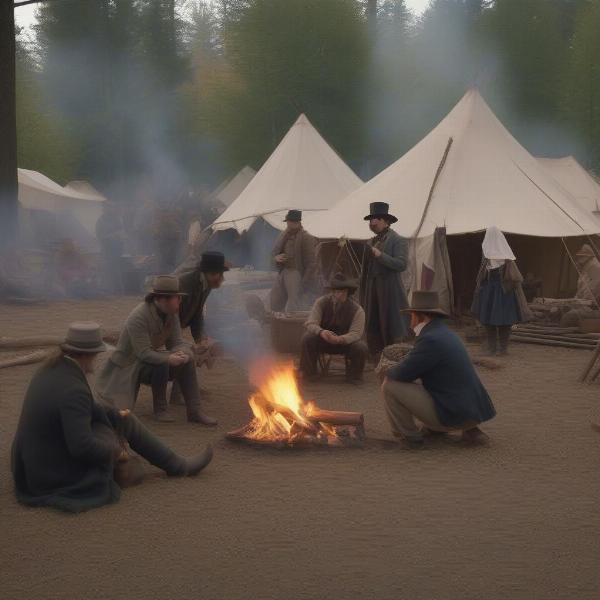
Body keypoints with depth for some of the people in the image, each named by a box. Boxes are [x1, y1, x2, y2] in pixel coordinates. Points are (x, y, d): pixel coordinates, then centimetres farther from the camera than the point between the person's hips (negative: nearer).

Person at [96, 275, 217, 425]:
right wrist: (169, 358, -44)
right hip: (129, 366, -7)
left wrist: (181, 353, -30)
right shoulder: (138, 317, -28)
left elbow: (176, 342, -7)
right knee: (162, 364, -33)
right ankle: (160, 409, -14)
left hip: (151, 357, 7)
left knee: (187, 360, -13)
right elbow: (143, 353, -31)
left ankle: (194, 411, -12)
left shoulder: (171, 314, -5)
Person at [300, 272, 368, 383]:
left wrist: (340, 339, -43)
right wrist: (321, 332, -41)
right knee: (307, 338, -28)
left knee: (361, 348, -29)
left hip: (345, 342, 0)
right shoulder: (322, 302, -10)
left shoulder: (357, 310, -14)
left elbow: (356, 333, -22)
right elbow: (310, 323, -17)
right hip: (323, 340, 1)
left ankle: (353, 376, 1)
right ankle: (308, 374, -10)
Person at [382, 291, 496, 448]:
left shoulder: (431, 340, -17)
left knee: (391, 386, -5)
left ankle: (408, 434, 8)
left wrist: (389, 373, 8)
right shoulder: (446, 334, 13)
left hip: (452, 415, -9)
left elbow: (402, 374, -13)